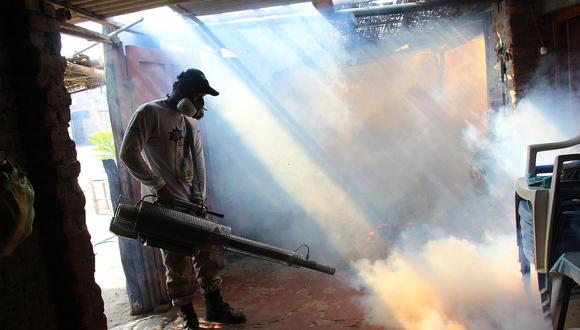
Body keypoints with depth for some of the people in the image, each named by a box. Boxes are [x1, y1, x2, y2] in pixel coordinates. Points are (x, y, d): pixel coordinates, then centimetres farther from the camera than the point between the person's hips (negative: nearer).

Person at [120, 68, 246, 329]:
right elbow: (129, 153, -15)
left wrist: (199, 196, 3)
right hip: (164, 205, -7)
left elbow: (198, 161, 14)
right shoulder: (150, 112, -7)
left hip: (192, 203, 7)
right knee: (177, 263, -1)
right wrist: (159, 186, -17)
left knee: (209, 252, 10)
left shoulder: (191, 121, 17)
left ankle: (215, 307, 25)